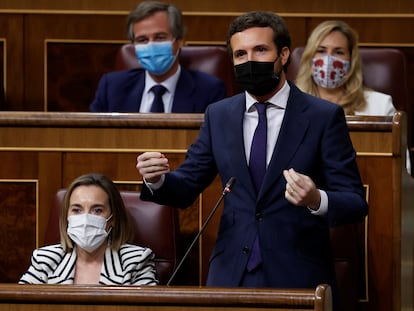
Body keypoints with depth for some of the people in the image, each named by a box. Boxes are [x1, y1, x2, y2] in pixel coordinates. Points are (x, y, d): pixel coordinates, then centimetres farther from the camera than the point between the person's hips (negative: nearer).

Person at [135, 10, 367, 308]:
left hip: (298, 277, -3)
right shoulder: (218, 115, 9)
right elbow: (185, 187, 11)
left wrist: (317, 200, -29)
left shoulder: (324, 116, -4)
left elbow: (355, 204, -7)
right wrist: (157, 179, -11)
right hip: (231, 274, 3)